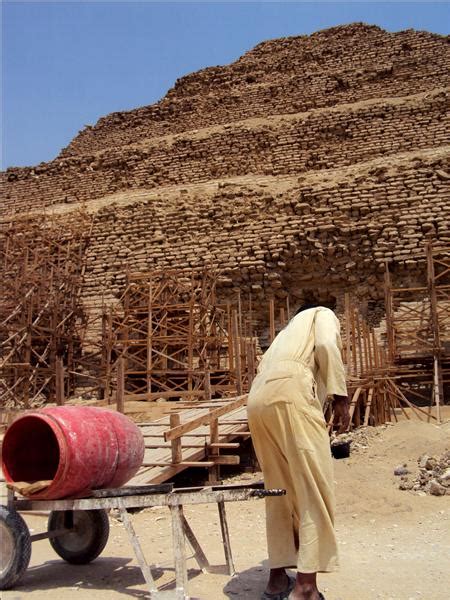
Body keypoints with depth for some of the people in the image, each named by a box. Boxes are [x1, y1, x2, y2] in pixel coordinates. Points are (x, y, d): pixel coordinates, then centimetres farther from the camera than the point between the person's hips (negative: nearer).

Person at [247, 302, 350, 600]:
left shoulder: (289, 334, 40)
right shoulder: (323, 315, 24)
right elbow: (326, 346, -2)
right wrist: (340, 396, -4)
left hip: (259, 401, 7)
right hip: (290, 394, -7)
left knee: (280, 491, 15)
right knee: (314, 488, -2)